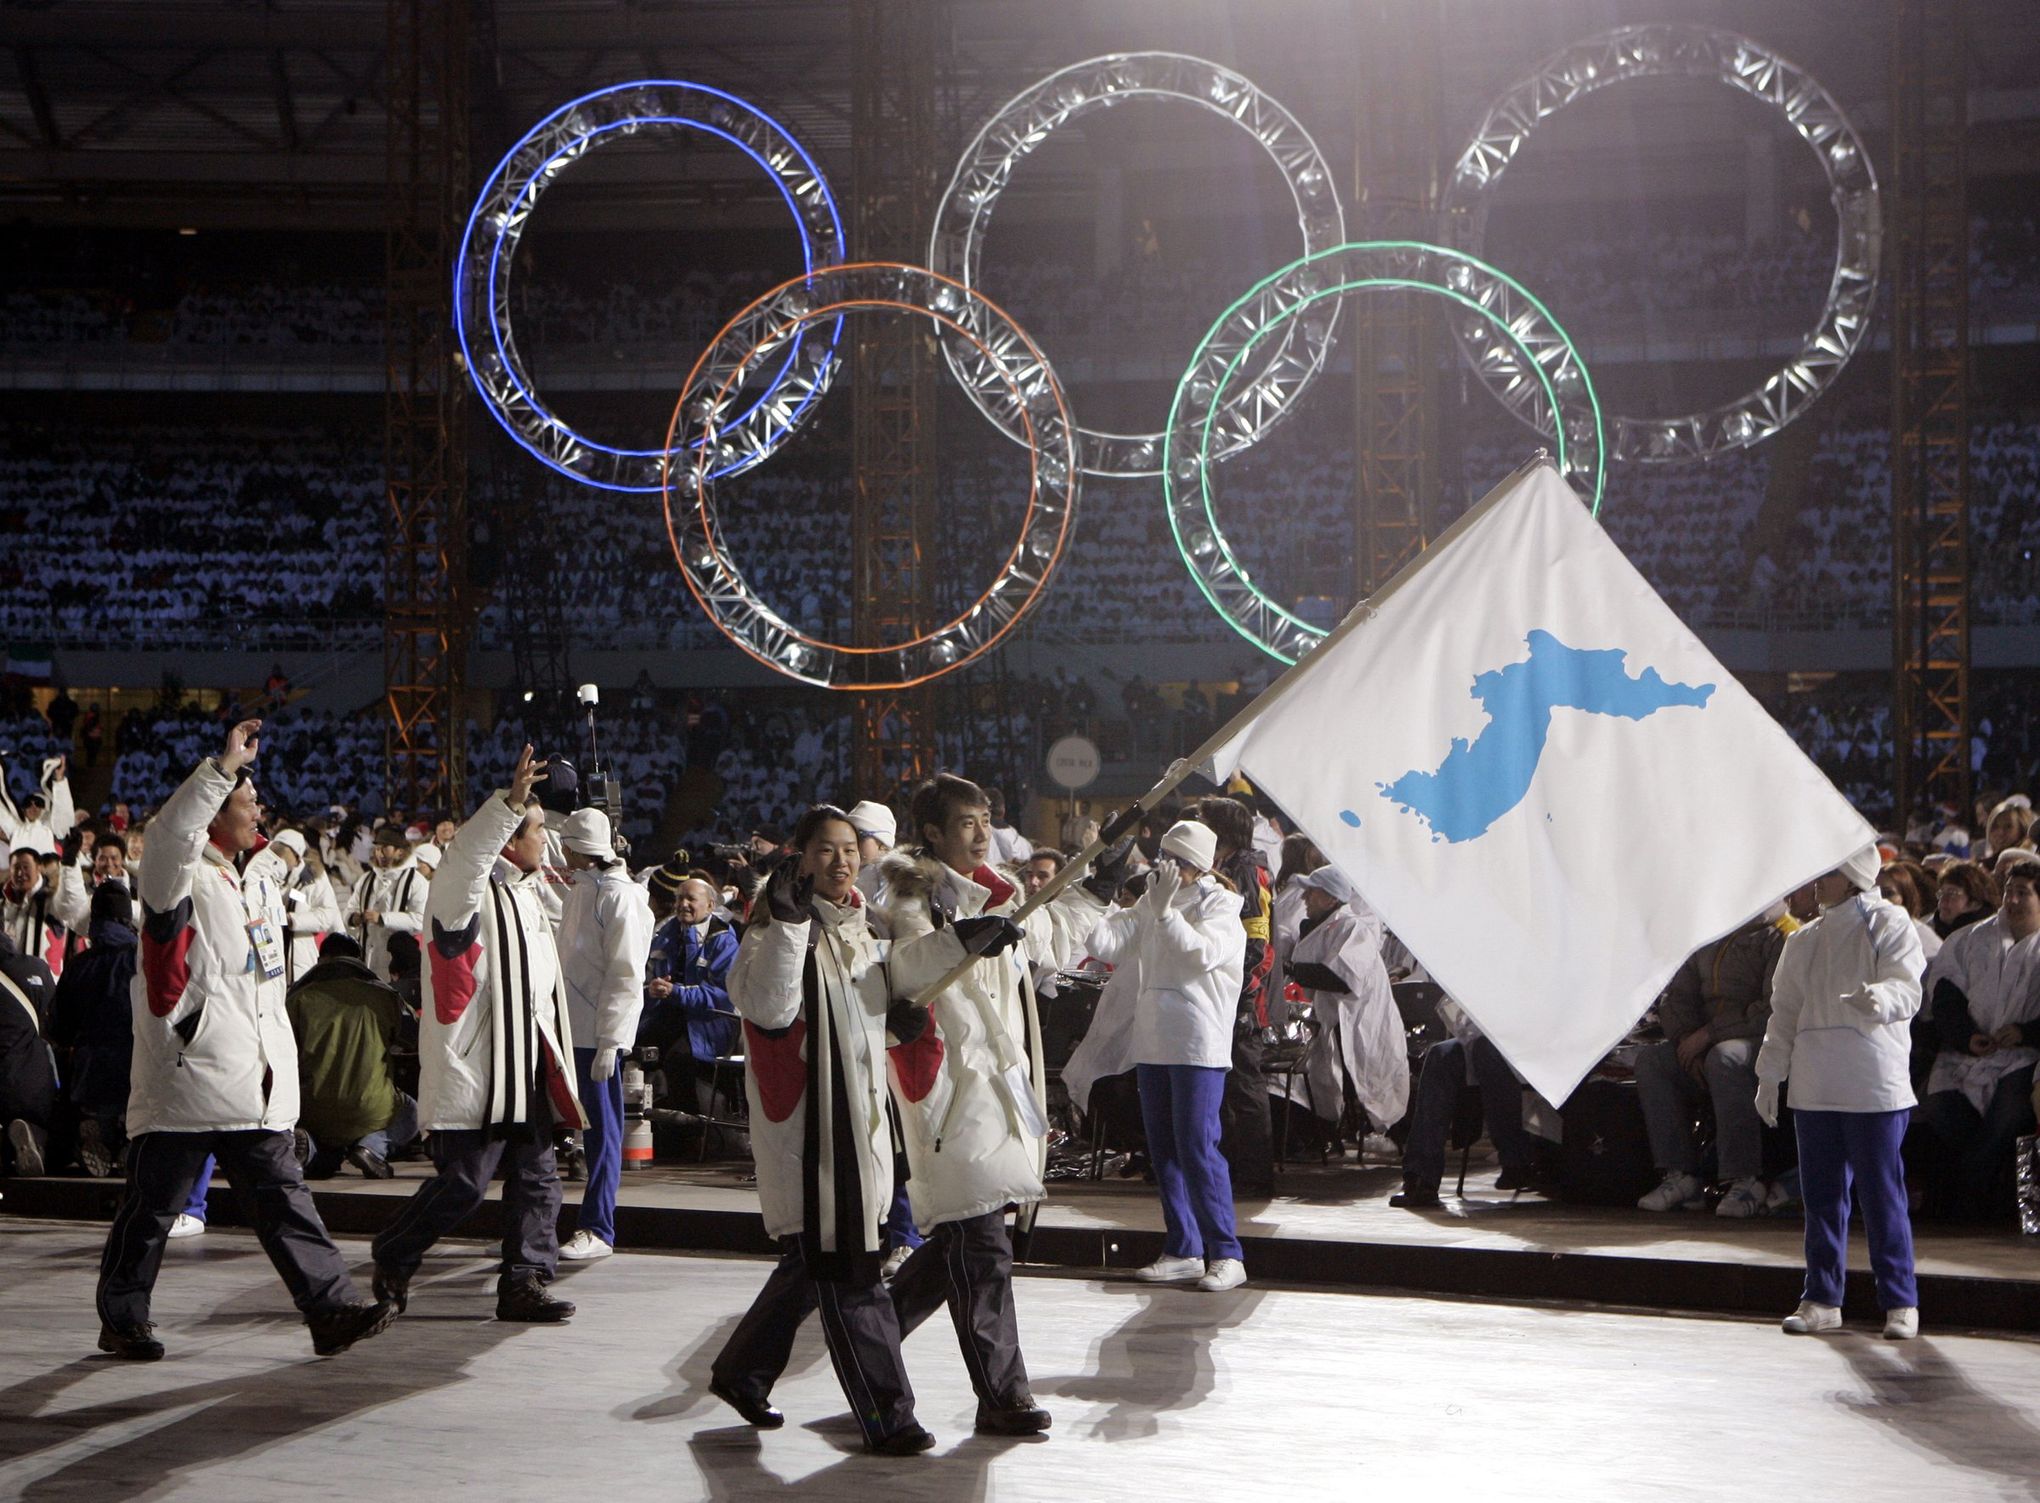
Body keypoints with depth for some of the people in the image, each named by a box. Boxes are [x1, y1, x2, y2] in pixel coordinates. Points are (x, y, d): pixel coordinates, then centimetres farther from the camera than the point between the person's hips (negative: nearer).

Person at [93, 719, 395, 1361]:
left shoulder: (260, 889, 18)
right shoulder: (182, 879, -7)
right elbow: (171, 834, -32)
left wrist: (281, 1062, 20)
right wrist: (224, 766, -33)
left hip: (253, 1090, 7)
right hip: (183, 1082, -7)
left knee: (285, 1199, 2)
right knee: (152, 1207, 4)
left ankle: (331, 1308, -1)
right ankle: (121, 1318, 18)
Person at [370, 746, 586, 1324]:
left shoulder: (528, 894, 17)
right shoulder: (466, 892, -12)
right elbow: (466, 855, -36)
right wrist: (511, 800, -45)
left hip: (527, 1069, 9)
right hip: (472, 1070, -9)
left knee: (537, 1178, 6)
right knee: (464, 1182, -4)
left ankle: (525, 1282, 13)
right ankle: (392, 1260, 16)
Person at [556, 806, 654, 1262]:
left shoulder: (619, 896, -11)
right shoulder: (578, 892, 17)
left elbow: (626, 974, -16)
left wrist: (609, 1041, -19)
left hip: (599, 1031, -8)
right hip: (571, 1028, 8)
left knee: (602, 1129, -3)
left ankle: (597, 1229, 0)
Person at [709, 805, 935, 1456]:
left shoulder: (863, 927, 15)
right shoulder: (779, 924, -9)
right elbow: (768, 1007, -25)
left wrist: (901, 1020, 5)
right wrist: (788, 922, -31)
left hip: (860, 1113, 9)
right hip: (803, 1115, -8)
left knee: (812, 1264, 17)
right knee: (848, 1273, -8)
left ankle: (741, 1371, 33)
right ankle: (888, 1416, -4)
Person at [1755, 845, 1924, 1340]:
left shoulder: (1889, 924, 0)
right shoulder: (1804, 940, 17)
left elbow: (1907, 990, -12)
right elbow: (1786, 1010, 19)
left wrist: (1878, 998, -35)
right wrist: (1769, 1075, 13)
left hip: (1875, 1087, -5)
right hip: (1814, 1087, 6)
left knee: (1881, 1195, -5)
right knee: (1822, 1193, 8)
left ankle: (1901, 1302, 3)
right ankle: (1821, 1299, 15)